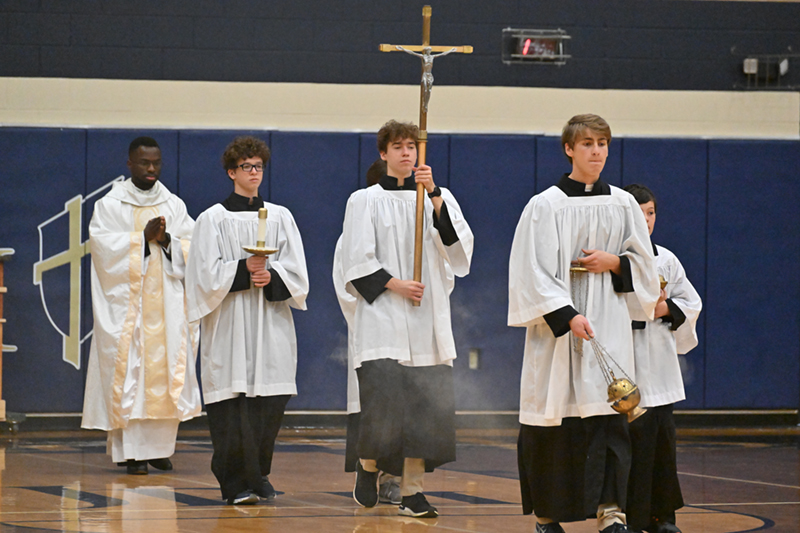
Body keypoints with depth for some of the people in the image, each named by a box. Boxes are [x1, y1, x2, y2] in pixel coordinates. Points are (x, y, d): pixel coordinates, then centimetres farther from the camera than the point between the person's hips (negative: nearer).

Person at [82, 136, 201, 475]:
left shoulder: (174, 206, 12)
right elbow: (104, 246, -9)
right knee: (128, 373, -7)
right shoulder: (109, 205, 3)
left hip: (166, 304, 3)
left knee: (167, 371, -1)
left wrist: (167, 240, -13)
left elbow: (192, 249, 5)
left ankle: (159, 446, 8)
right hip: (126, 304, -3)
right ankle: (132, 451, -6)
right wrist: (144, 237, -16)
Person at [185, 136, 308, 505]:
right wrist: (244, 270, -17)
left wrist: (271, 276, -13)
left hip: (272, 322, 3)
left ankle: (258, 475, 14)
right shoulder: (214, 219, 4)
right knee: (234, 404, -9)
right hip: (230, 326, -3)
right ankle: (237, 484, -5)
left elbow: (297, 272, 6)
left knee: (269, 403, -1)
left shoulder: (280, 217, 12)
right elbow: (207, 273, -4)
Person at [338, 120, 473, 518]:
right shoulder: (365, 201, 6)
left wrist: (434, 195, -16)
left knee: (426, 406, -4)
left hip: (428, 319, 2)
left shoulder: (439, 198, 12)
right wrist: (395, 284, -11)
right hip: (382, 318, -2)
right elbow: (357, 263, 1)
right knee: (383, 400, -14)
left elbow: (458, 243, -6)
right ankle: (367, 465, 13)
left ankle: (412, 492, 3)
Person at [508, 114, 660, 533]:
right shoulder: (545, 206, -3)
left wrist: (613, 263, -6)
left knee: (609, 417, -8)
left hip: (609, 324, 2)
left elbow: (643, 263, 15)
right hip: (556, 324, -2)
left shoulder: (622, 204, 8)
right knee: (554, 420, 1)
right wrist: (567, 316, -19)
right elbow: (534, 272, -8)